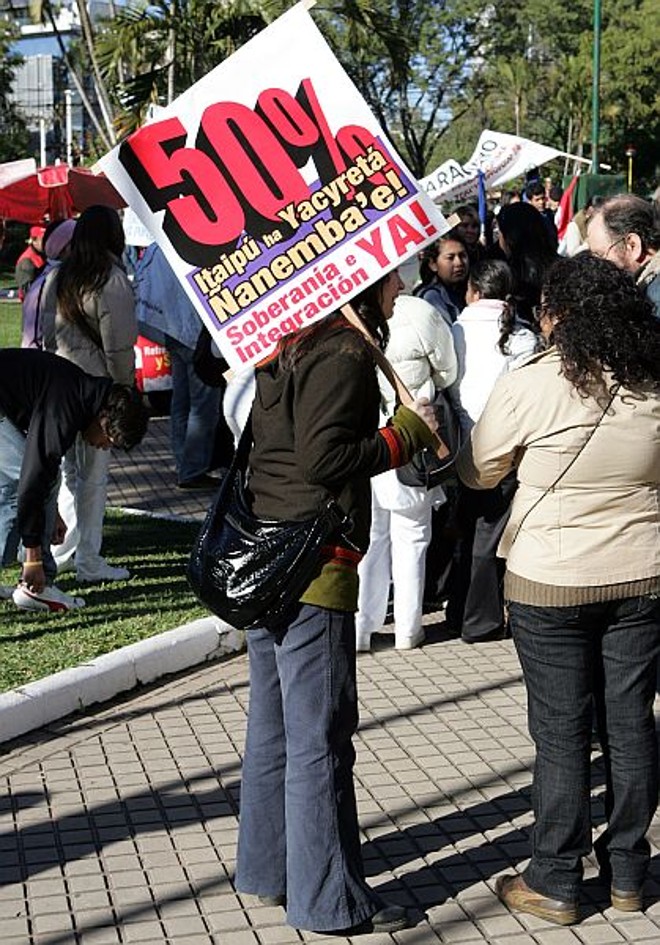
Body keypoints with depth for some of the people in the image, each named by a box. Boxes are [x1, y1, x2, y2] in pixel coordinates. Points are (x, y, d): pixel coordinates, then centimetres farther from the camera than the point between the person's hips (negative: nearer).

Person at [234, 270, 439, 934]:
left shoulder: (289, 343, 12)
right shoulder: (343, 355, -16)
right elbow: (323, 459, -22)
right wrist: (406, 433, -13)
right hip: (314, 567, -10)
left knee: (273, 724, 18)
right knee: (321, 737, -2)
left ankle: (265, 868, 29)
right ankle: (328, 899, 7)